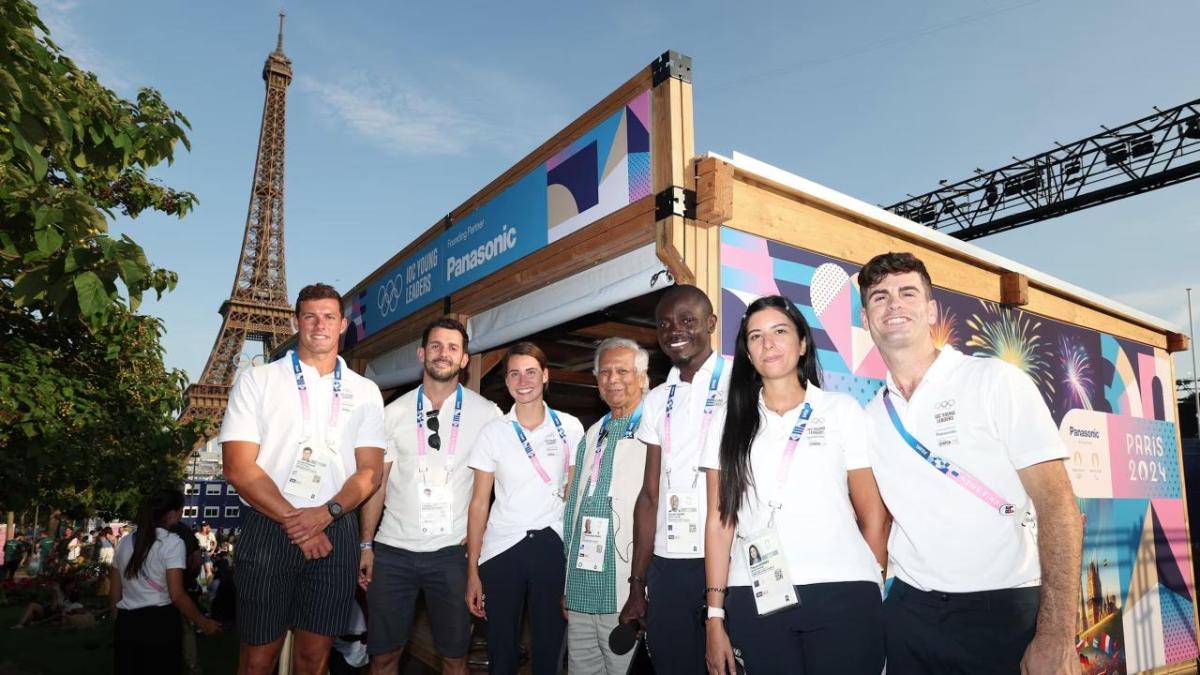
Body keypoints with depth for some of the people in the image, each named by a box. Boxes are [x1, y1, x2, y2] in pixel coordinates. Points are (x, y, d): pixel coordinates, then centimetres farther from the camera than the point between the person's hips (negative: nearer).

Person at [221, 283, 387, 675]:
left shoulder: (365, 391, 8)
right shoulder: (257, 381, 2)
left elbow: (370, 470, 3)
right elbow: (238, 468, -5)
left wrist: (325, 513, -14)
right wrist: (292, 520, -13)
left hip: (334, 532, 2)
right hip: (268, 529, -1)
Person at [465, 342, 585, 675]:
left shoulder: (569, 427, 2)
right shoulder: (492, 432, 3)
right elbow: (479, 503, 4)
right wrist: (472, 570, 0)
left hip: (553, 545, 0)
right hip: (502, 547, 0)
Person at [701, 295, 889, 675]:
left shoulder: (842, 410, 5)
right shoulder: (732, 420, 9)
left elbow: (873, 515, 5)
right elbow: (720, 521, 5)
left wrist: (873, 595, 5)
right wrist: (714, 615, 2)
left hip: (842, 596, -1)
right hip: (756, 601, 1)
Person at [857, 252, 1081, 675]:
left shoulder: (996, 382, -7)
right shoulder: (871, 416, 5)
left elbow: (1057, 505, -11)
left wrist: (1057, 638, -17)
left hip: (1003, 611, -3)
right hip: (909, 612, 4)